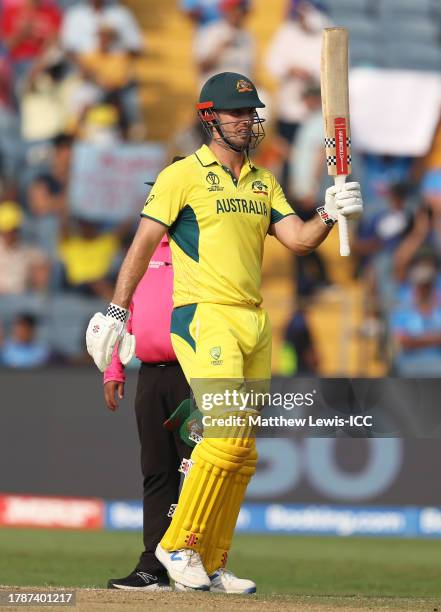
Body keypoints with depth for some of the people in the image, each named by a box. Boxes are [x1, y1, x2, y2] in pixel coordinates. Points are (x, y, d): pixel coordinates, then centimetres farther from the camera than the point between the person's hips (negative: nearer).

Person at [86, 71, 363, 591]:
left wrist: (330, 215, -13)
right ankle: (178, 545, -8)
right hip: (203, 316, -7)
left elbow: (298, 239, 8)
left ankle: (210, 564, 12)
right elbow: (143, 243, -5)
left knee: (243, 454, 5)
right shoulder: (184, 175, -1)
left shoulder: (263, 183, 17)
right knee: (226, 435, -20)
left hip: (255, 323, 7)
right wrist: (117, 312, -12)